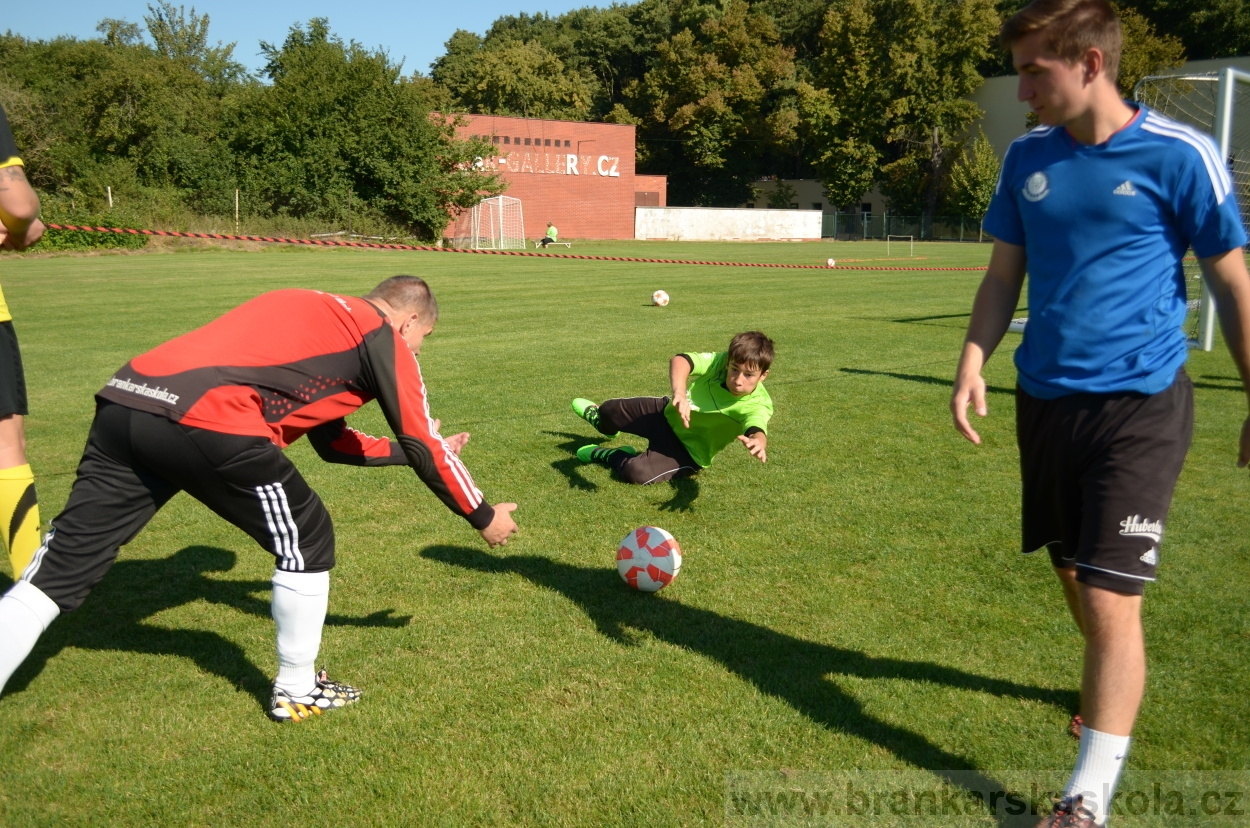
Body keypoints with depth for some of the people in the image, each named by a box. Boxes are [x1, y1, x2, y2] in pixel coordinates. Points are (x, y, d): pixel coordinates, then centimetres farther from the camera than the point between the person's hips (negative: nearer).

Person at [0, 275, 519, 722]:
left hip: (125, 399, 8)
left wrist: (415, 449, 47)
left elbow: (332, 442, 39)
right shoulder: (382, 337, 11)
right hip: (208, 422, -8)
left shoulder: (316, 316, 33)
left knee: (62, 566, 12)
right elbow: (425, 446, 13)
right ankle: (297, 692, 25)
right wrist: (483, 517, 25)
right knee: (306, 543, 12)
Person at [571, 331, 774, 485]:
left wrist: (758, 442, -81)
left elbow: (757, 429, -57)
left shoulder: (757, 405, -34)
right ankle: (599, 420, 64)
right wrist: (679, 393, -63)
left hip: (689, 450, -4)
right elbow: (680, 361, -43)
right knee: (609, 410, 21)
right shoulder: (722, 361, -28)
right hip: (670, 413, 4)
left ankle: (603, 456, 8)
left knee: (638, 472, -29)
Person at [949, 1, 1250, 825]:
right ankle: (1115, 686, 45)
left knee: (1111, 596, -9)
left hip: (1140, 404, -5)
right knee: (1073, 572, 17)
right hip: (1046, 399, 5)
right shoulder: (1028, 158, 5)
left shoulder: (1179, 155, -9)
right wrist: (973, 362, -4)